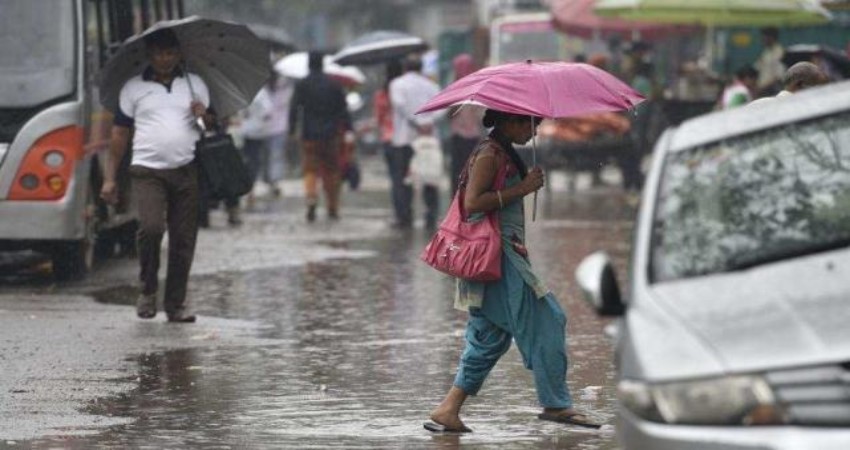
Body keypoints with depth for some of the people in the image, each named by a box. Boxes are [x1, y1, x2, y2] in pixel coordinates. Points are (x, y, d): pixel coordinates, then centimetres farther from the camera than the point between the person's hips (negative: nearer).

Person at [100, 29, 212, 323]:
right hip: (148, 171, -2)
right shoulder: (133, 88, 9)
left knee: (183, 239, 0)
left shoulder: (195, 84, 15)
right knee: (151, 227, -21)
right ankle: (147, 290, -1)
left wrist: (205, 116, -7)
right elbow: (119, 135, 9)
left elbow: (213, 127, 17)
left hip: (187, 172, 2)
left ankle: (176, 304, 8)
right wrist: (109, 177, 4)